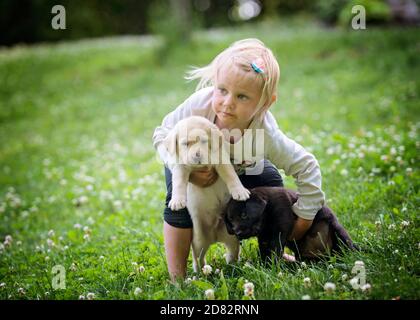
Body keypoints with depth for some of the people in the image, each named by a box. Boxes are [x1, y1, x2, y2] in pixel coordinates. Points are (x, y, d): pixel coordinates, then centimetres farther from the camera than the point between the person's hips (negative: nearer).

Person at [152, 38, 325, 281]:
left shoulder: (267, 135, -40)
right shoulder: (200, 104, -42)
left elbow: (307, 167, -28)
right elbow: (162, 135, -26)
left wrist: (304, 218, -22)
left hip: (239, 169, 1)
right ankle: (177, 277, -8)